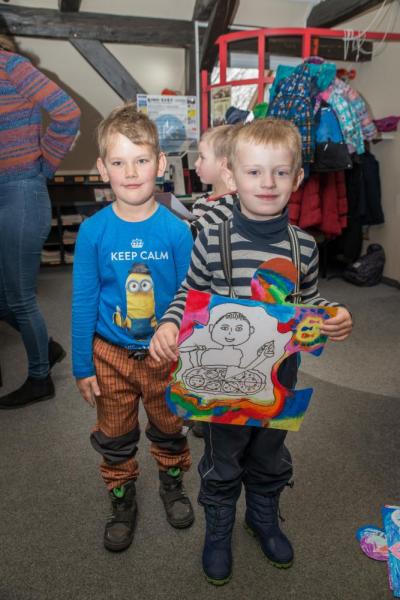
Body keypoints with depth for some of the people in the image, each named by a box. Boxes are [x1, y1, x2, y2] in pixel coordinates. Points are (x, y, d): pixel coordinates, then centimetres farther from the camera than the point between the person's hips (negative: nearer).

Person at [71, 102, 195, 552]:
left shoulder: (176, 230, -14)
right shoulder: (93, 231, -14)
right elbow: (83, 303, -7)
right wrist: (83, 367, -3)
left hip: (166, 353, 0)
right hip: (111, 354, 0)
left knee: (169, 426, 22)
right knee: (114, 436, 19)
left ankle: (172, 481, 51)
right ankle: (122, 499, 45)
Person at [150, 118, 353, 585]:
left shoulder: (304, 245, -7)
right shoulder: (211, 240, -15)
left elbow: (309, 300, 7)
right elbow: (189, 295, -4)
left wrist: (334, 319, -12)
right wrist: (169, 324, -22)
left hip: (280, 375, 3)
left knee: (270, 457, 25)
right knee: (221, 461, 19)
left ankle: (264, 516, 54)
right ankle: (218, 529, 47)